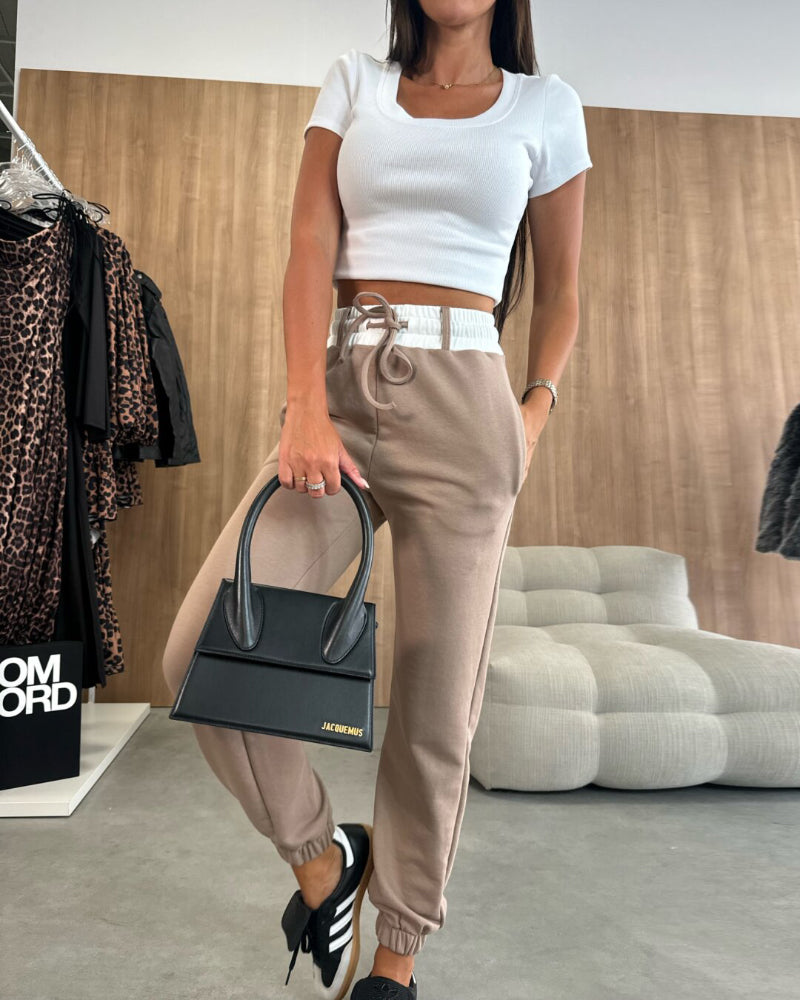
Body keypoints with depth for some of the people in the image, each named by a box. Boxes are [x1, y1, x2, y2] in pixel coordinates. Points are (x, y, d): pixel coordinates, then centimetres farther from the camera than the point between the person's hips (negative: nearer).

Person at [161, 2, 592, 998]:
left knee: (436, 697, -1)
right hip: (341, 386, 2)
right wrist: (306, 409, -11)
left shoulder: (546, 106, 16)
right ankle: (322, 855, 15)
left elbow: (558, 288, 17)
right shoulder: (355, 81, 18)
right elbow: (310, 248, 4)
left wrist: (536, 412, -1)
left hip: (460, 401, -1)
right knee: (202, 652, -13)